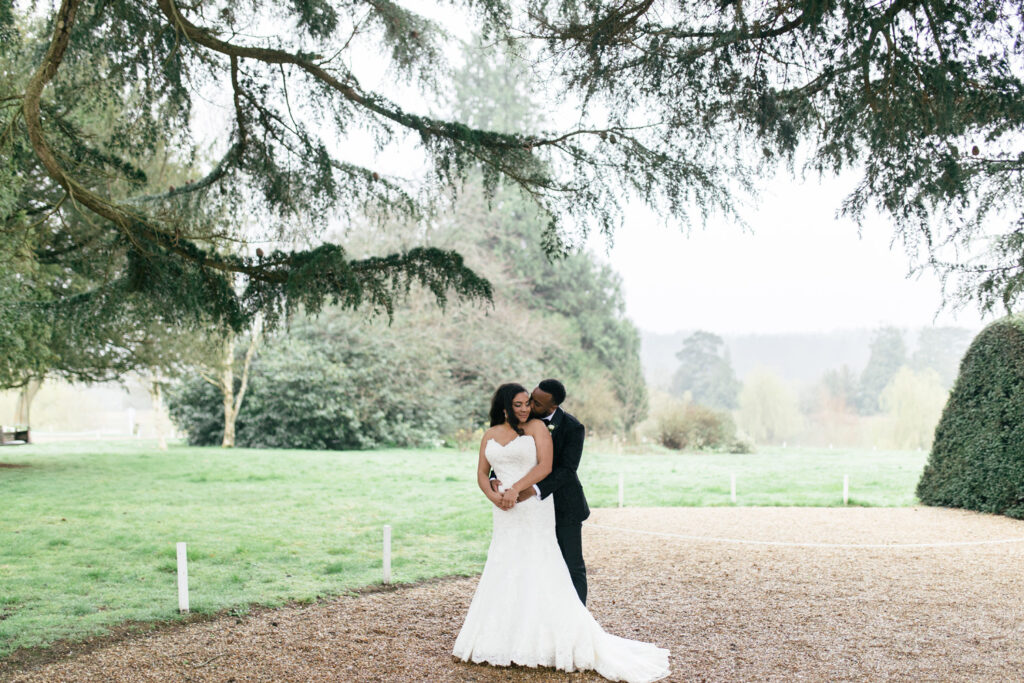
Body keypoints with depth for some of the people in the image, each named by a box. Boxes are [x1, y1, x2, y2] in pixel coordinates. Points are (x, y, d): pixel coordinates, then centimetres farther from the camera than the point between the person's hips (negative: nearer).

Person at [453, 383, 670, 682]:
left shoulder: (537, 427, -1)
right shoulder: (490, 435, 12)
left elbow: (545, 465, -11)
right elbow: (482, 473, 12)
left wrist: (516, 489, -20)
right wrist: (492, 495, -8)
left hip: (533, 509, -5)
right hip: (505, 515, 5)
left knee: (538, 573, -7)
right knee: (503, 574, 6)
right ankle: (504, 640, 14)